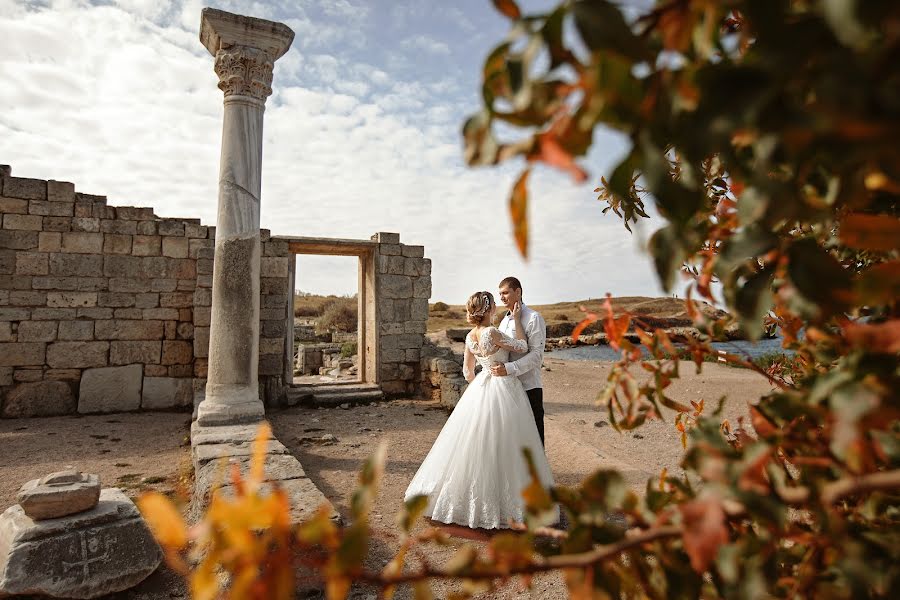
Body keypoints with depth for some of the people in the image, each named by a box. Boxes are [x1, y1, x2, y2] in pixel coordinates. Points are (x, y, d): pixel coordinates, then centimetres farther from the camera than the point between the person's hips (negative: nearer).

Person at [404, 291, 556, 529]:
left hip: (479, 389, 7)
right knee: (501, 447, 4)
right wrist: (517, 320, -4)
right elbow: (523, 347, -11)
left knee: (474, 445, 16)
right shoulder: (492, 333, -21)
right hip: (503, 388, -7)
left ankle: (469, 496, 28)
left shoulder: (470, 337, 2)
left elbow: (468, 371, 12)